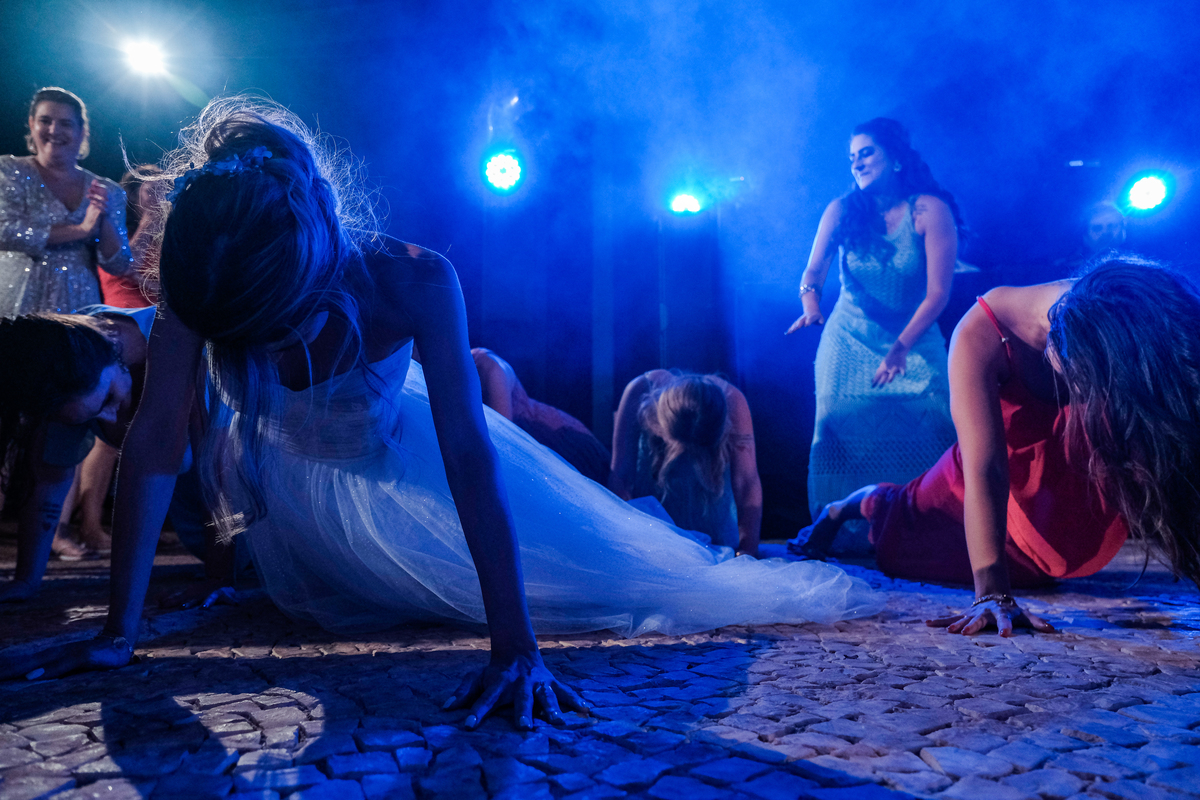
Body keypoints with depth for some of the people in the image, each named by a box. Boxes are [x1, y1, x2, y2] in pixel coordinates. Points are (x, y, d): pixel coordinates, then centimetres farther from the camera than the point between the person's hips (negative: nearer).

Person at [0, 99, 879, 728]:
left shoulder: (414, 282, -38)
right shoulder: (202, 281, -32)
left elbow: (468, 453, -43)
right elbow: (158, 437, -29)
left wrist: (516, 646, -47)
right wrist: (118, 631, -29)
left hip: (400, 456, -2)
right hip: (285, 475, 2)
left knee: (594, 566, 5)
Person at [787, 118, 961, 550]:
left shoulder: (930, 210, -8)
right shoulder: (842, 210, -1)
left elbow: (938, 293, -13)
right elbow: (812, 273, -10)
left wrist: (900, 349, -21)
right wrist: (811, 302, -33)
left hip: (914, 343, -1)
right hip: (848, 341, 2)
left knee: (927, 435, -15)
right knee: (839, 434, -9)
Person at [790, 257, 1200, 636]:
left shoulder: (1137, 338, -33)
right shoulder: (981, 336, -39)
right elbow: (986, 474, -42)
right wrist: (994, 595, -47)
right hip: (1008, 461, -2)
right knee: (904, 536, 9)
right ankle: (865, 502, 41)